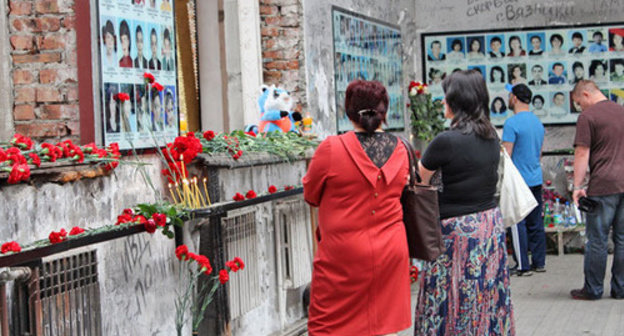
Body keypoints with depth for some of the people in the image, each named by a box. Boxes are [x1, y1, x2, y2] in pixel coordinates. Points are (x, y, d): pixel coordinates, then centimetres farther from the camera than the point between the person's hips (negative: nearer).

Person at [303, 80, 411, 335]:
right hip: (390, 254, 4)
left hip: (342, 256, -4)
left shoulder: (331, 149, -13)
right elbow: (397, 193, 8)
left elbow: (310, 196, -1)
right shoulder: (400, 150, -1)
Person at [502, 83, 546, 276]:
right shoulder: (538, 122, 11)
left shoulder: (512, 124, -14)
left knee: (517, 224, -2)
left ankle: (523, 266, 0)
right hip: (536, 180, 8)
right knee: (535, 223, 12)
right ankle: (539, 262, 16)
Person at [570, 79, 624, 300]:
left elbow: (582, 153, -12)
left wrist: (578, 186, -11)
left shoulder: (588, 117, -7)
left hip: (603, 185, -6)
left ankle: (593, 289, 7)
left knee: (597, 239, 1)